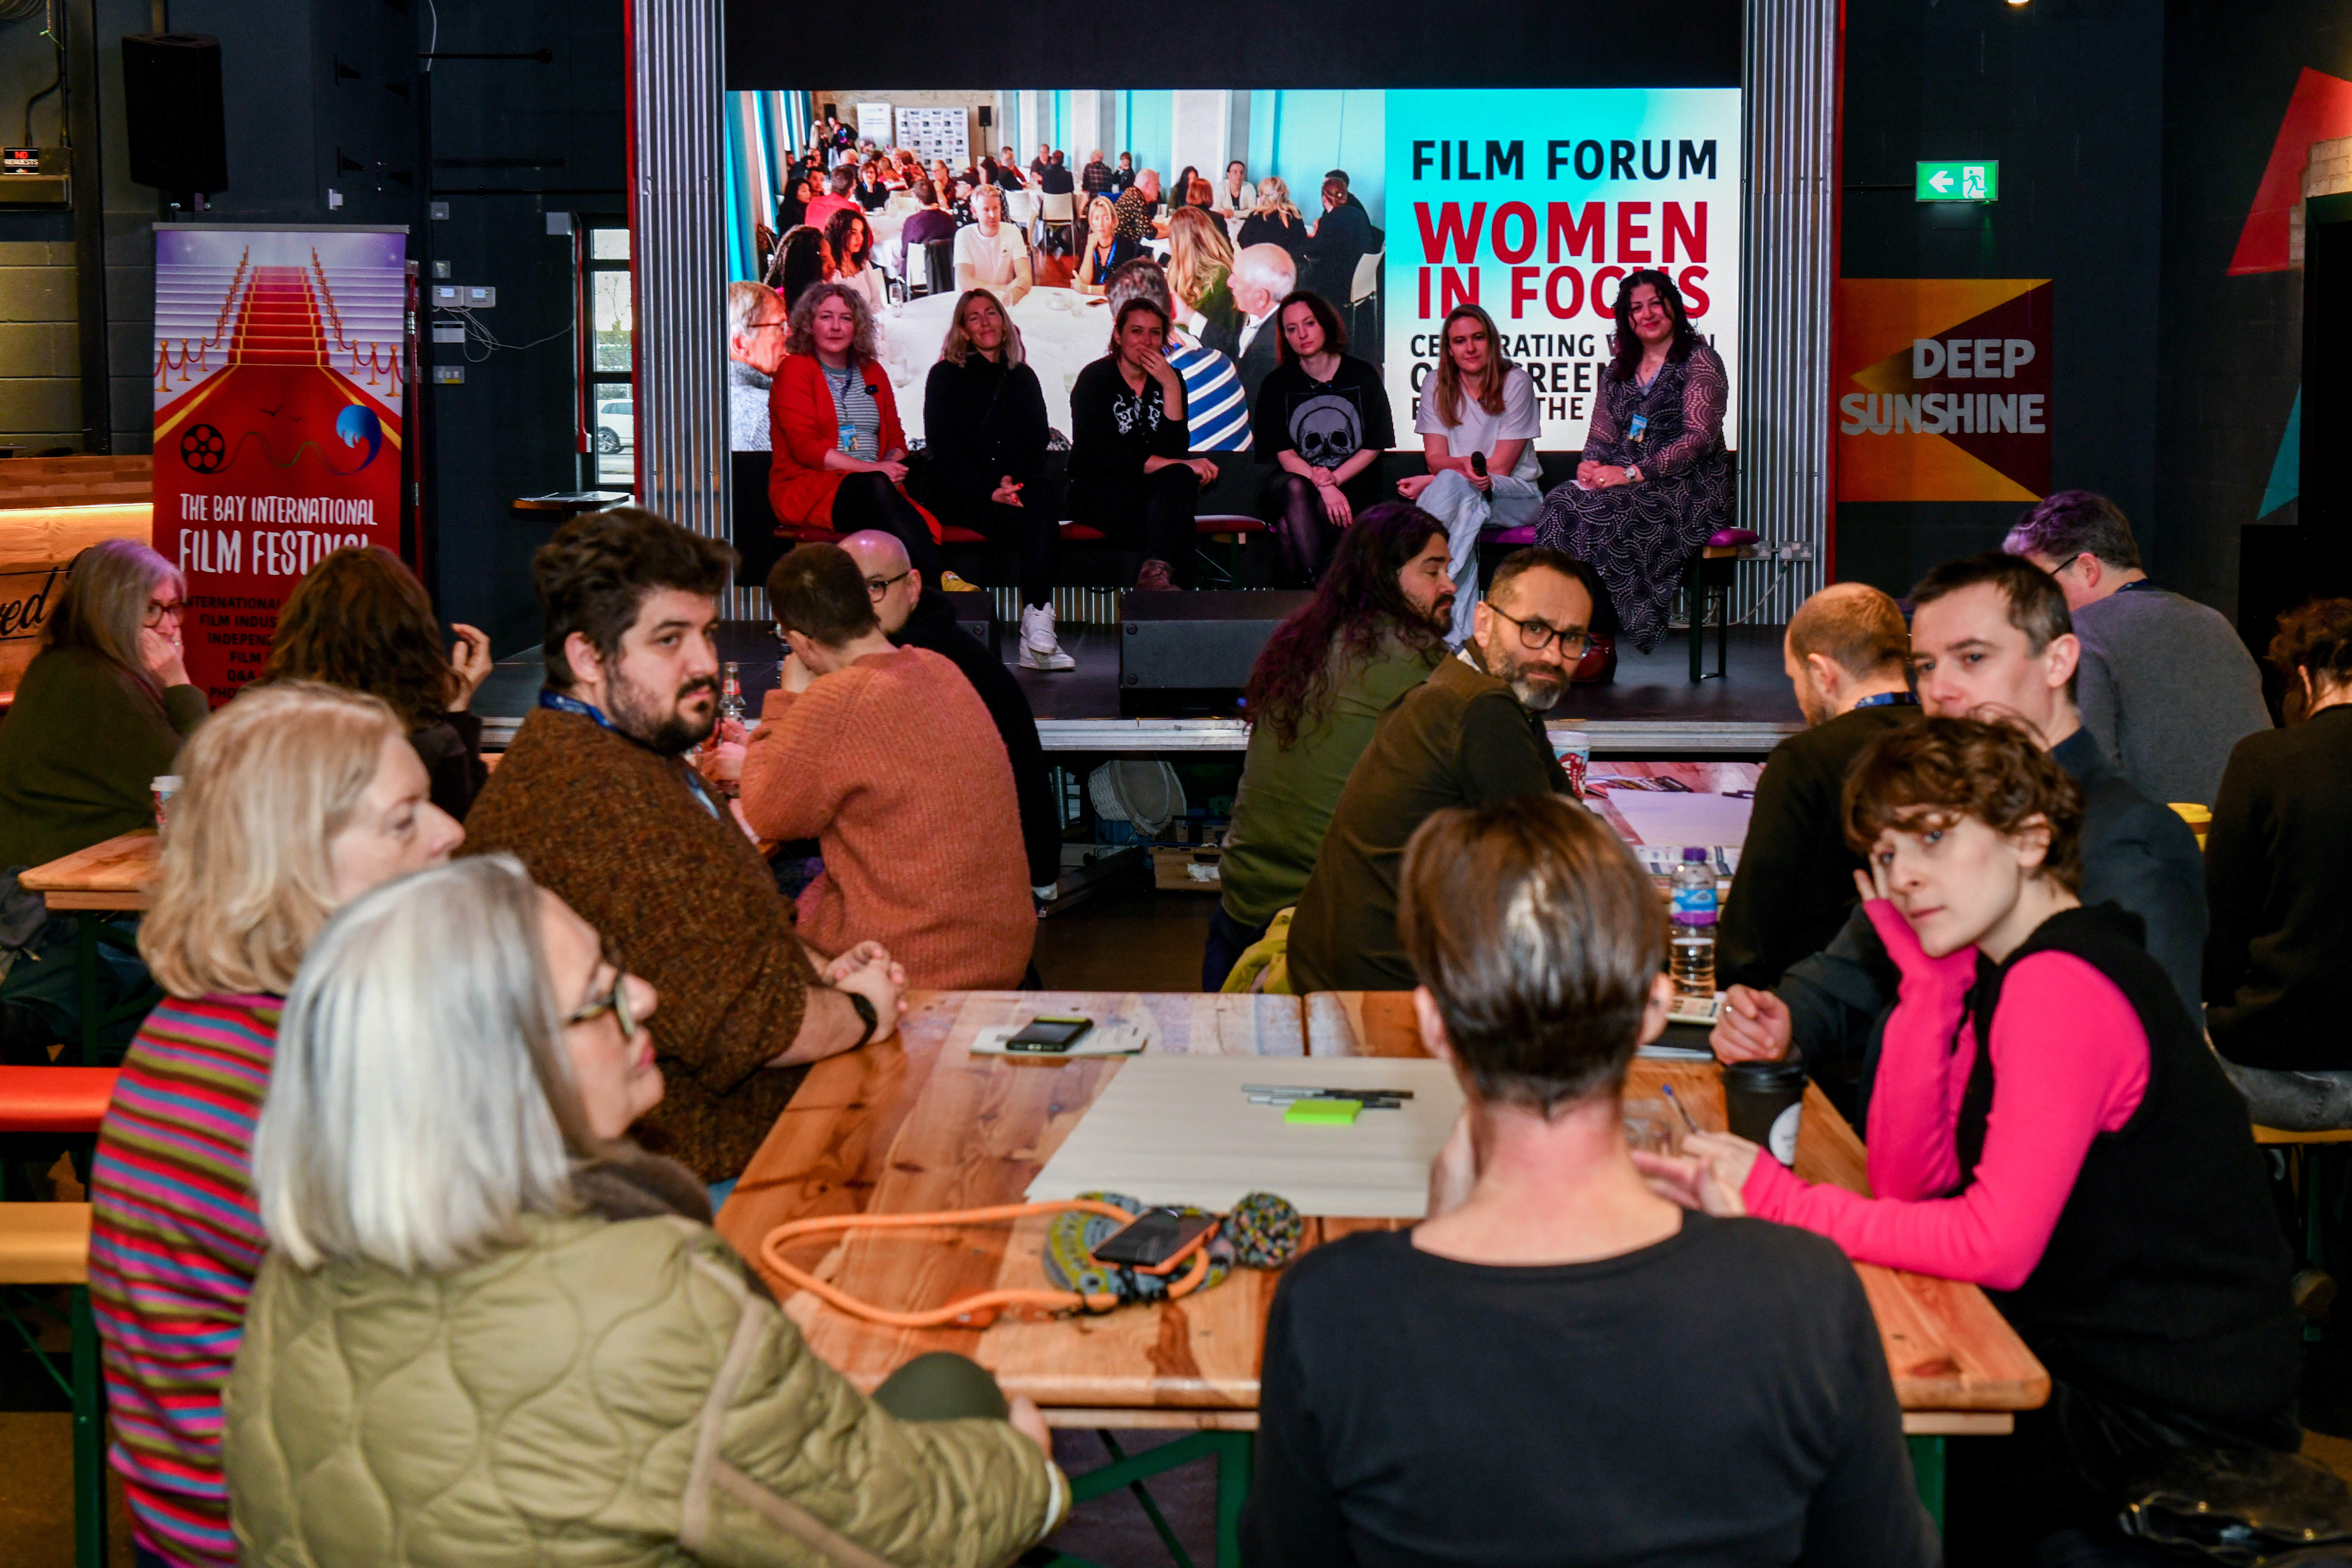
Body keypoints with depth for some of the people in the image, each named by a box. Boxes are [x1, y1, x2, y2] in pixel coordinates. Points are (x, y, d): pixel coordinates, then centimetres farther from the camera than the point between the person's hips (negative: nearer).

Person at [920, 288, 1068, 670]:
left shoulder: (1022, 378, 18)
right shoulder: (946, 376, 6)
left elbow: (1038, 441, 11)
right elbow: (945, 449, -3)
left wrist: (1013, 480, -10)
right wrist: (989, 491, -16)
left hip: (1015, 487, 4)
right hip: (957, 493, -4)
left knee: (1041, 503, -33)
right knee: (1038, 518, -32)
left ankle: (1037, 637, -37)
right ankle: (1038, 625, -33)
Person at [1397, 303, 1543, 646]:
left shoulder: (1515, 382, -4)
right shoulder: (1437, 387, 7)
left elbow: (1500, 466, -9)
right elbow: (1435, 458, 0)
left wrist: (1432, 483, -16)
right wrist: (1465, 464, -26)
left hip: (1516, 496, -2)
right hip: (1465, 498, 2)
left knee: (1452, 484, -37)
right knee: (1467, 510, -39)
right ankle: (1462, 628, -49)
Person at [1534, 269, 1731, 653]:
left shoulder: (1699, 361, 0)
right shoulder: (1618, 371, 20)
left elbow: (1700, 437, -10)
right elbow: (1602, 435, 17)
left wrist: (1633, 473, -19)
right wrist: (1591, 464, -9)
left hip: (1688, 488, -5)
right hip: (1631, 486, 6)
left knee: (1601, 515, -33)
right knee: (1559, 504, -26)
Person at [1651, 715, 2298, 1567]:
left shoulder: (2061, 985, -22)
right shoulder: (2007, 971, 7)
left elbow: (1998, 1245, -28)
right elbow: (1909, 1176, 0)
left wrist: (1778, 1201, -22)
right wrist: (1930, 974, -6)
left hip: (2172, 1420, -9)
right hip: (2096, 1360, 9)